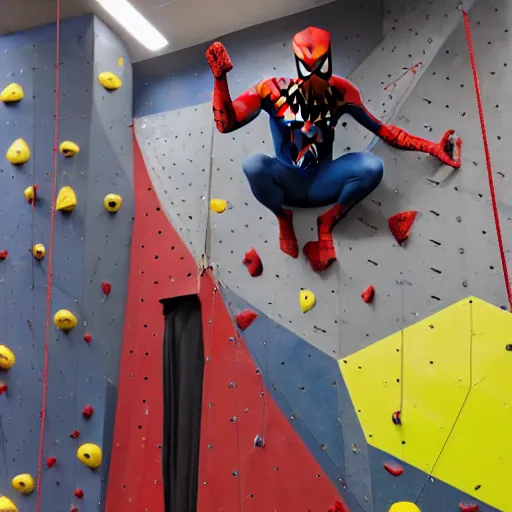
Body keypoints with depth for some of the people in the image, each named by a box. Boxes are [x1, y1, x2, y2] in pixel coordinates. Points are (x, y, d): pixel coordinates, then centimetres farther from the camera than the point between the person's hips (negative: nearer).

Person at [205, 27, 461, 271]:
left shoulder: (340, 92, -5)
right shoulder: (275, 90, -12)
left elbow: (381, 130, 2)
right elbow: (226, 123, -18)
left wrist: (431, 147, -2)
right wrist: (220, 78, -32)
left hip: (320, 184, 1)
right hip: (286, 183, -1)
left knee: (372, 166, -27)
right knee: (253, 164, -36)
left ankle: (328, 222, -3)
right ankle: (283, 219, -3)